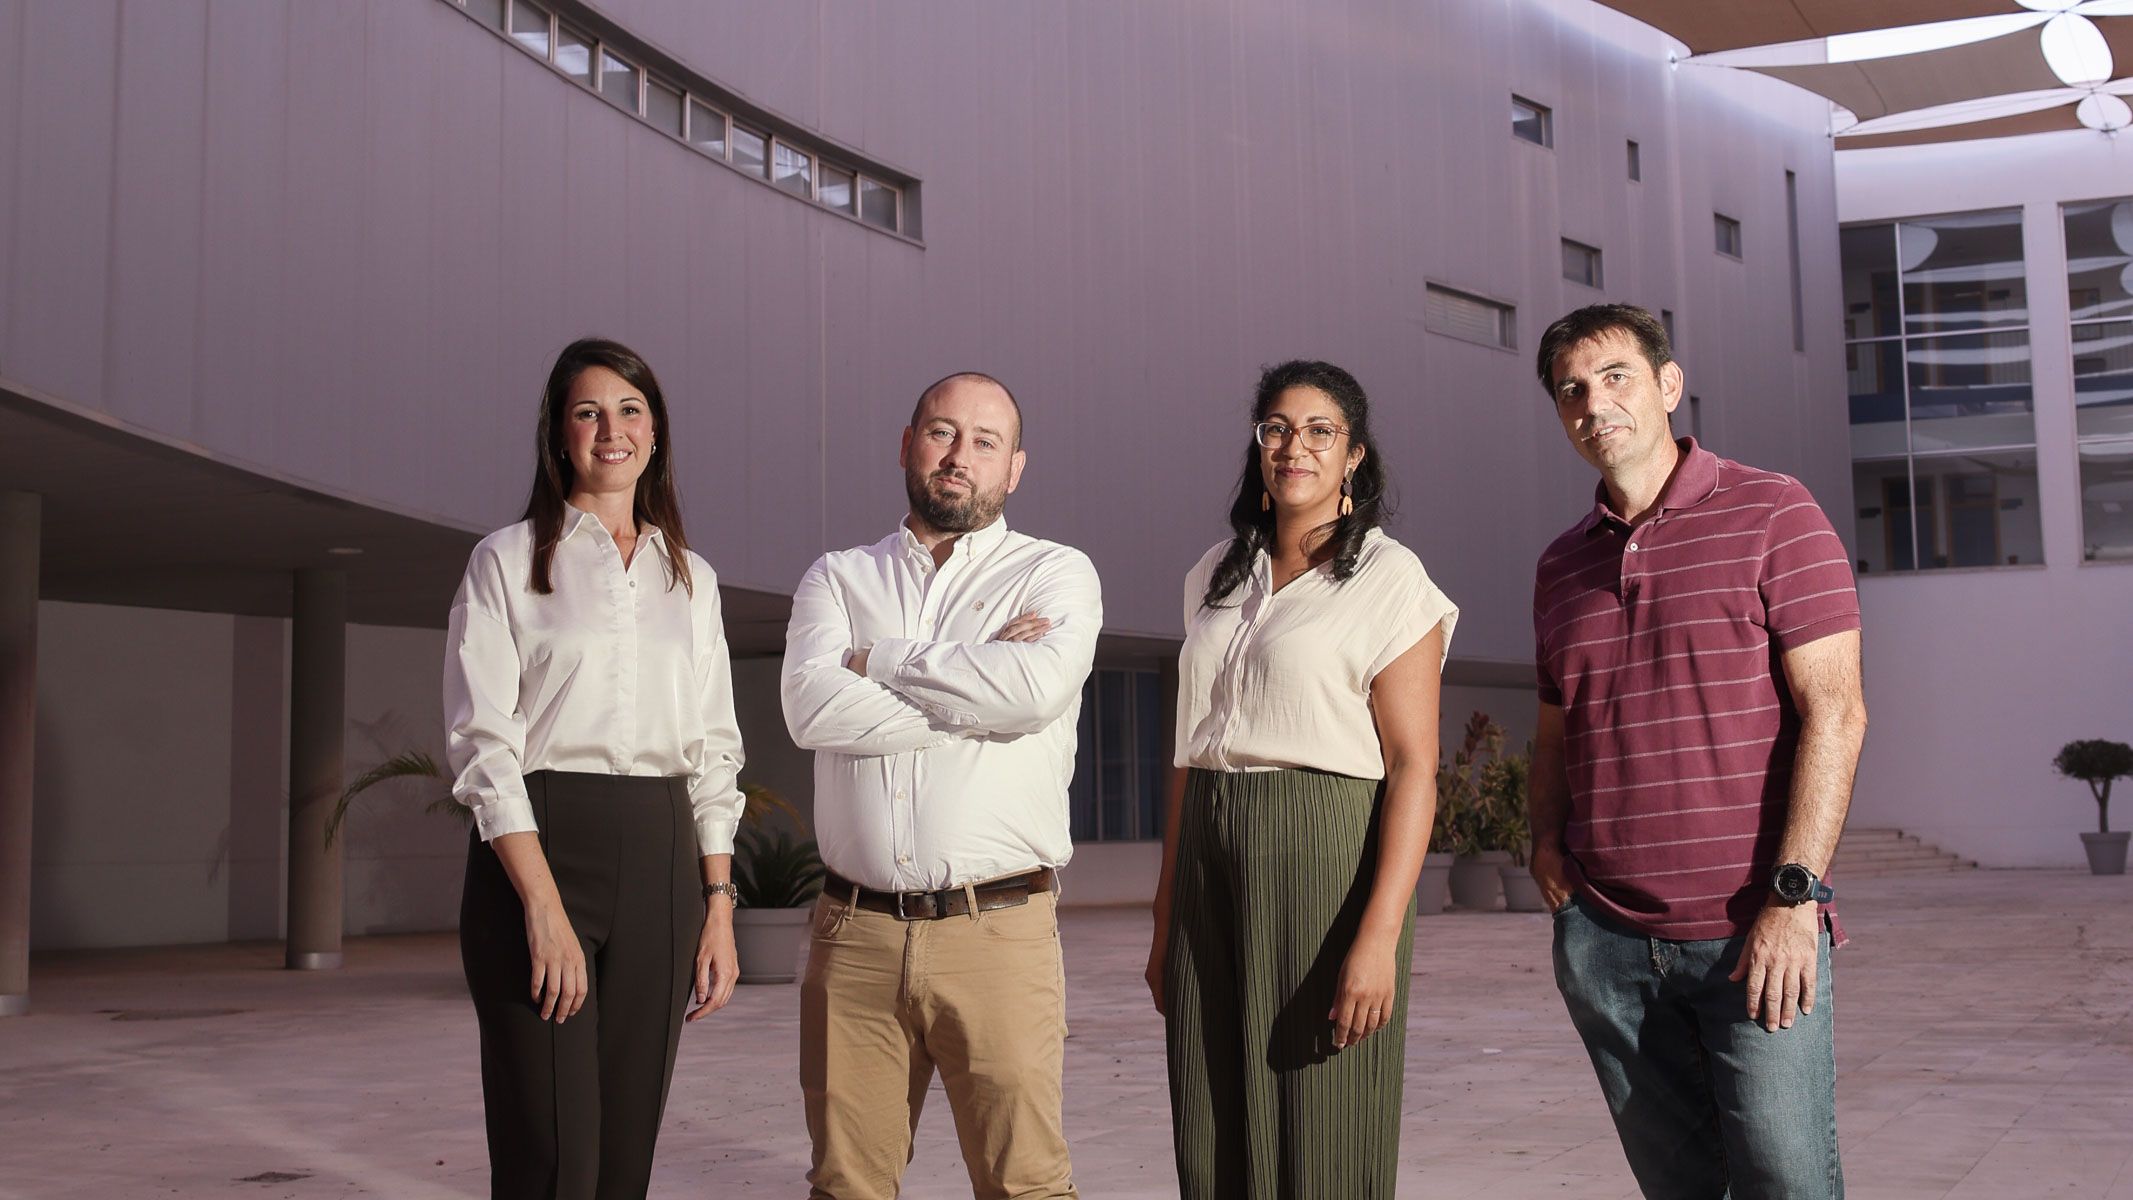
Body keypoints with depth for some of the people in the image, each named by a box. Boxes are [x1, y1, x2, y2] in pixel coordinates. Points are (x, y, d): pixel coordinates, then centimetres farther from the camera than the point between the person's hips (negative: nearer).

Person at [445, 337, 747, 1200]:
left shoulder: (690, 577, 15)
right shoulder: (508, 561, 3)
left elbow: (713, 754, 14)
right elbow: (482, 745, -6)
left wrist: (718, 909, 5)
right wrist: (544, 909, -16)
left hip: (660, 867, 4)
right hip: (539, 850, -4)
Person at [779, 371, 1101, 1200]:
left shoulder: (1056, 575, 7)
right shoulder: (838, 577, 14)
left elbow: (1039, 687, -16)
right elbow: (811, 709, -6)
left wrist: (878, 661, -5)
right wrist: (978, 700, -8)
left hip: (998, 931, -2)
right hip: (853, 934, 3)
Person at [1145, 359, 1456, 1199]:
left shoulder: (1389, 578, -2)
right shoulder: (1216, 579, 15)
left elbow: (1413, 768, -9)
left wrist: (1379, 937, -19)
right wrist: (1166, 920, 13)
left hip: (1324, 860, -5)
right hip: (1213, 870, 5)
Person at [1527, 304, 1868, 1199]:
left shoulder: (1772, 515, -2)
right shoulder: (1561, 565, 14)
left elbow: (1834, 713, -9)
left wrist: (1794, 896, -15)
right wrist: (1545, 841, 4)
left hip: (1755, 931, -4)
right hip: (1605, 939, 5)